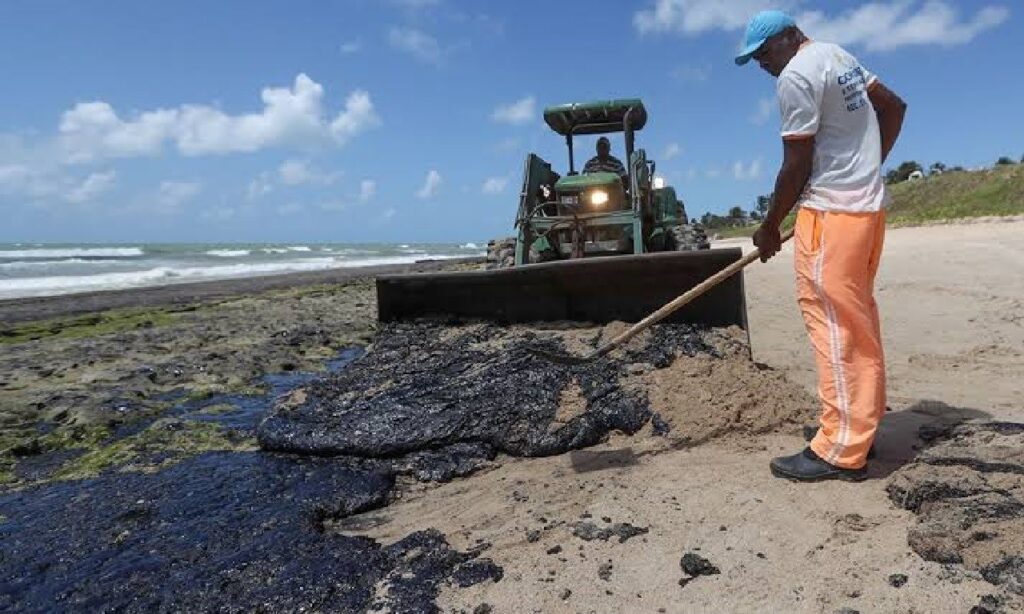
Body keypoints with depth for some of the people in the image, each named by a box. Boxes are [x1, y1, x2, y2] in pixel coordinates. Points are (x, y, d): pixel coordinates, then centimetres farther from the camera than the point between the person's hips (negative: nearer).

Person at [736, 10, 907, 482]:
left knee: (833, 323, -10)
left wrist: (769, 228, -4)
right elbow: (894, 107, 25)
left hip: (831, 210, -10)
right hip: (869, 203, 10)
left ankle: (842, 451, -6)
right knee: (858, 317, 14)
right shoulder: (839, 55, 18)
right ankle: (865, 422, 24)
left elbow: (797, 167, -13)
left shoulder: (796, 76, -12)